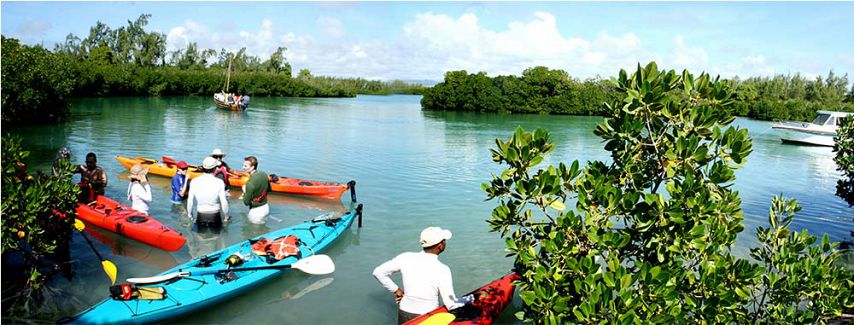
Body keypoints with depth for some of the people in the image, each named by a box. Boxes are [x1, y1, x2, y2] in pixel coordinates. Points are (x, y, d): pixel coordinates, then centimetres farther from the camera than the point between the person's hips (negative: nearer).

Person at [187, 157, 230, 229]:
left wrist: (190, 216, 17)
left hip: (200, 217, 3)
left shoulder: (194, 181, -4)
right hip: (215, 217, -2)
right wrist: (226, 217, 7)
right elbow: (224, 202, -9)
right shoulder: (219, 182, -11)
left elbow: (190, 201, 2)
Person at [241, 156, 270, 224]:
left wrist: (245, 192, -5)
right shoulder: (264, 174, -6)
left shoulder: (250, 183, -29)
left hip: (256, 212, -7)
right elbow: (269, 189, 11)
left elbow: (246, 202, -20)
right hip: (266, 207, 7)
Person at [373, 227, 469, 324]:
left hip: (404, 314, 5)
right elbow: (452, 305, -15)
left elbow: (378, 272, 1)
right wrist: (469, 299, 1)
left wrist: (396, 290, 7)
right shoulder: (442, 270, -19)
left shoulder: (406, 257, -7)